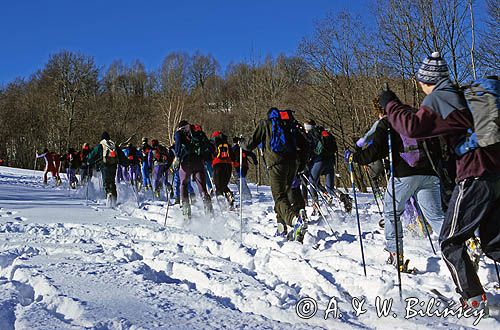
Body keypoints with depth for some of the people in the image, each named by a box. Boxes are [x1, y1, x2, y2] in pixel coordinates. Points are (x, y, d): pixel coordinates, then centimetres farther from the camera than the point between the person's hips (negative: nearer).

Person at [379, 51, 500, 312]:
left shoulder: (437, 98, -8)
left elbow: (413, 126, -21)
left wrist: (391, 105, -7)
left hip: (475, 178, -8)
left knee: (450, 241, 4)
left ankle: (473, 299, 2)